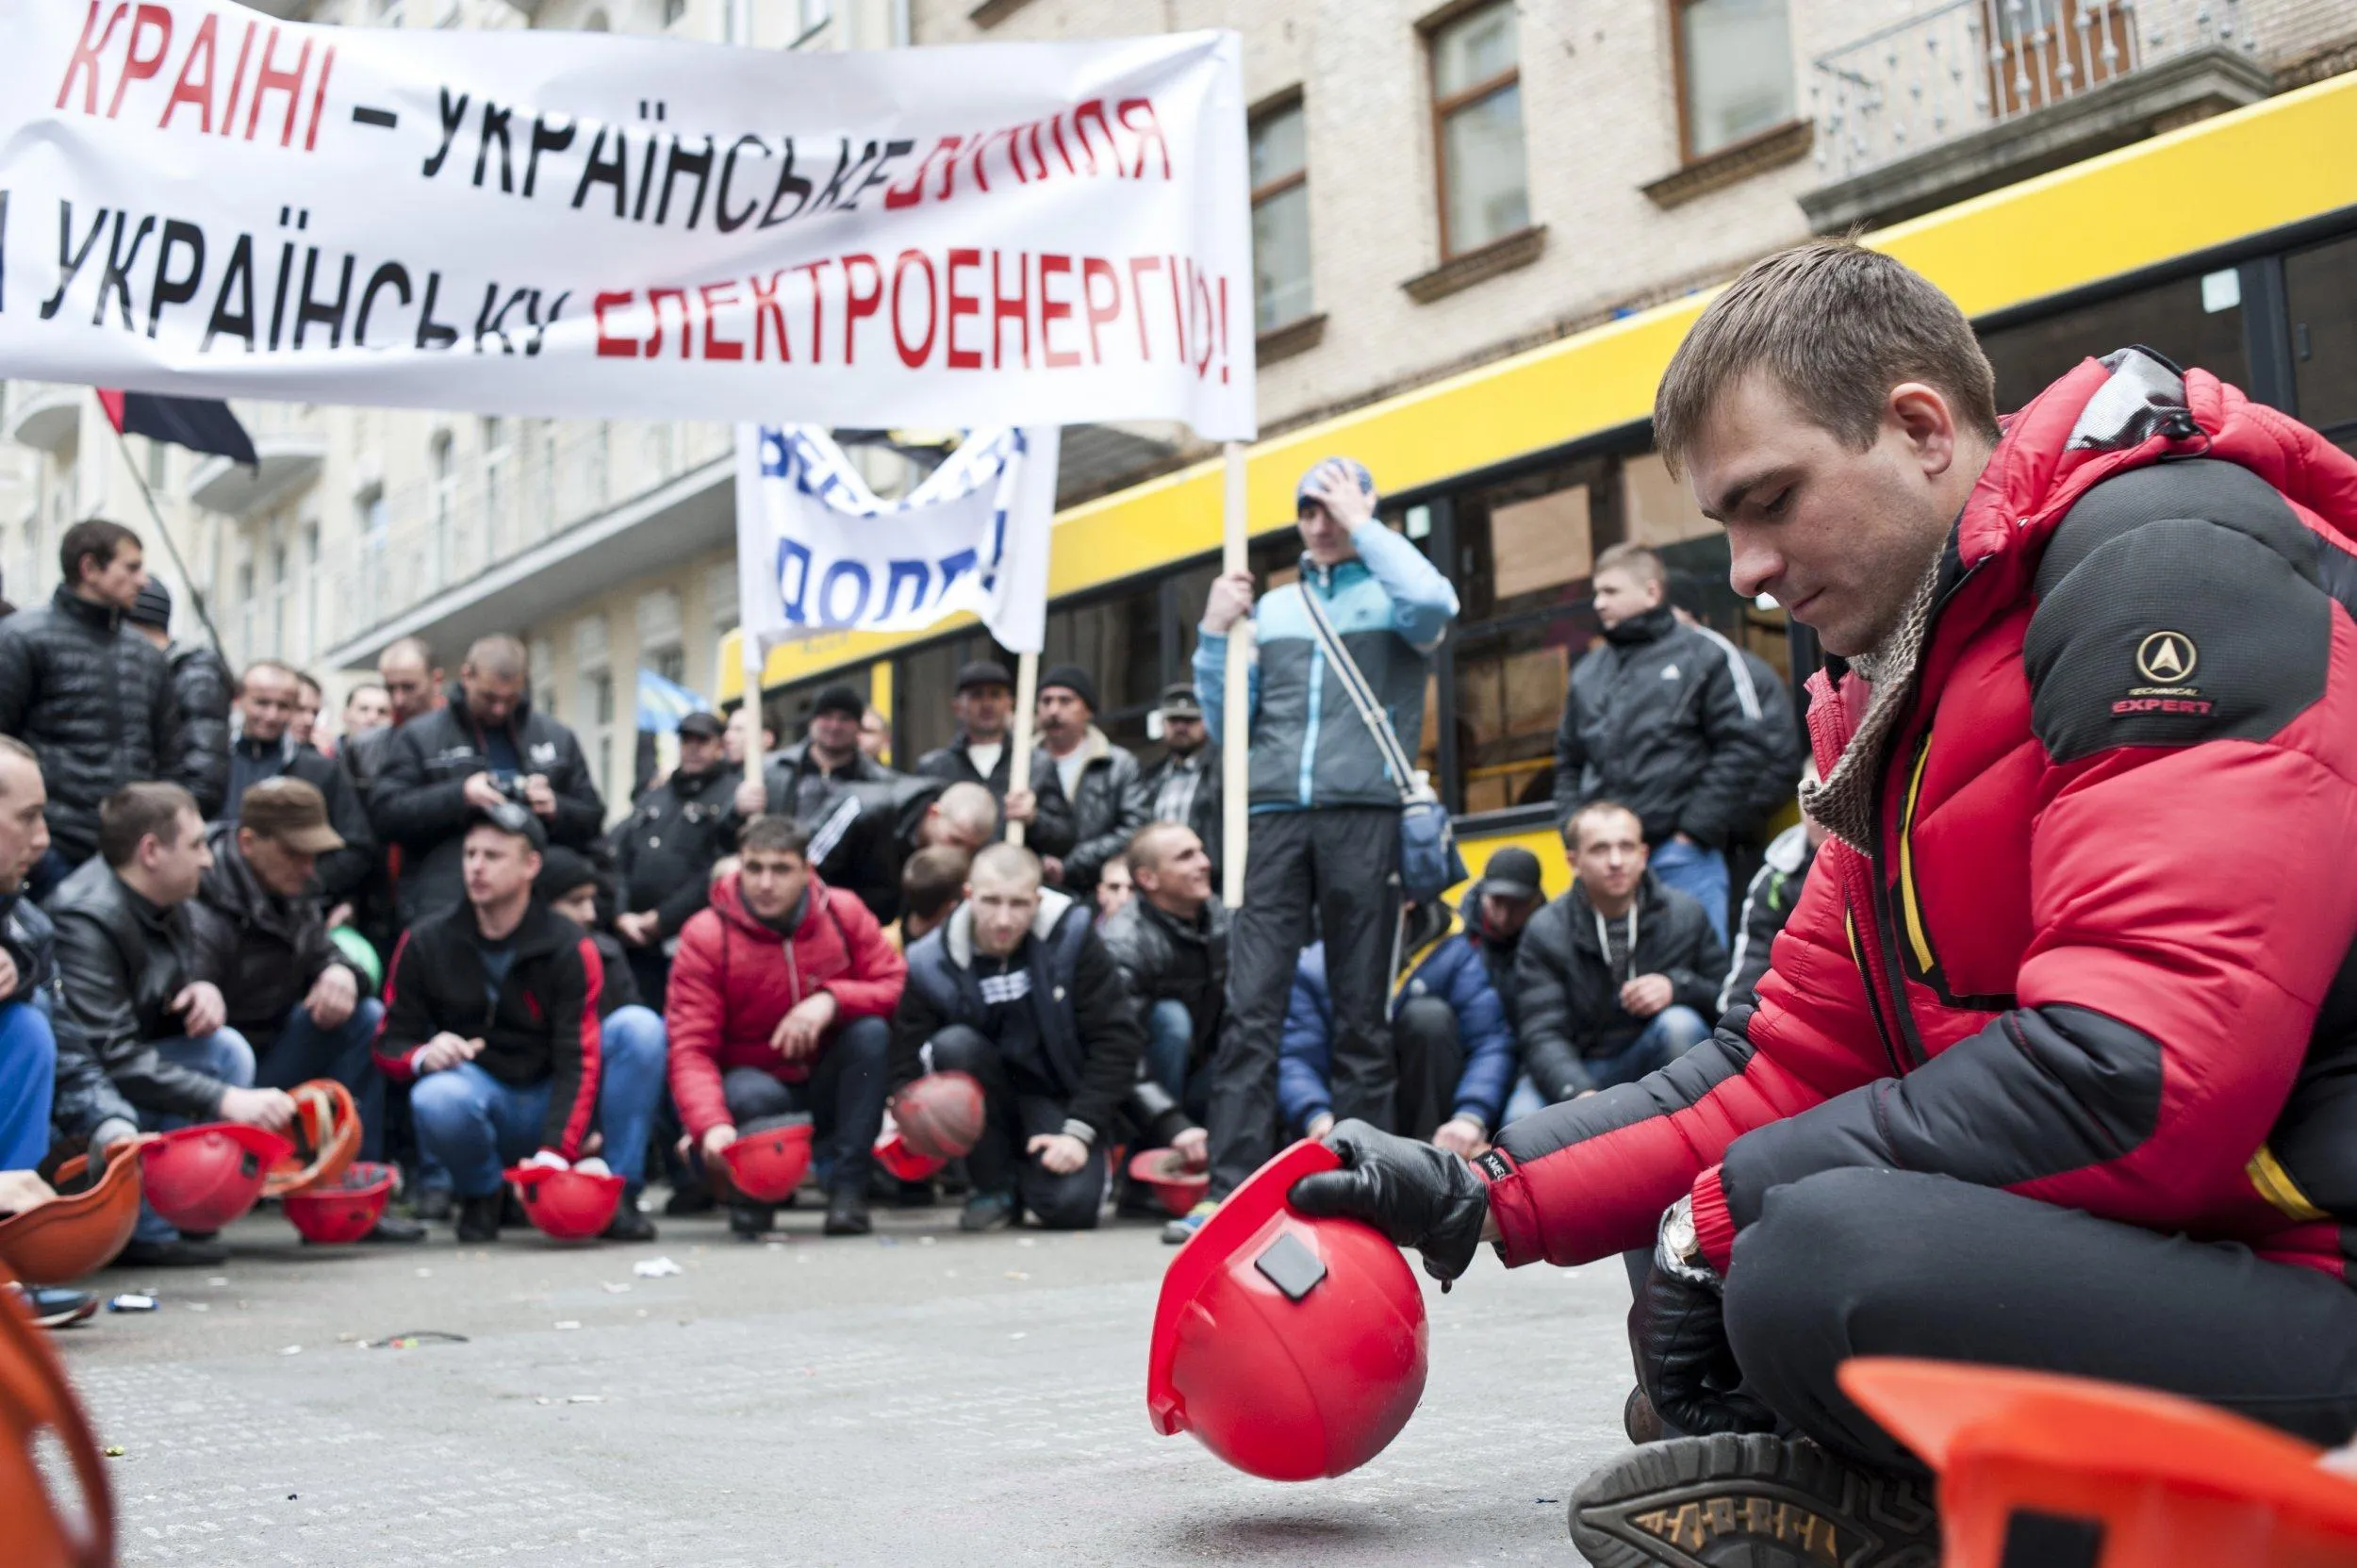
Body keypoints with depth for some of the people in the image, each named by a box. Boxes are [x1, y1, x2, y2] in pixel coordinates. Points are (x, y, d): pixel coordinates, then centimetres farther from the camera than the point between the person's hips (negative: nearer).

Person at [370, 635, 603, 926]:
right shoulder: (420, 737, 5)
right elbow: (384, 813, -3)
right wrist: (458, 795, -15)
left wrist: (556, 809, -7)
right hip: (442, 910, -3)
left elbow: (592, 818, 16)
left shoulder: (557, 738, 14)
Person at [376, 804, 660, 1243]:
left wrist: (553, 1154, -29)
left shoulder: (570, 947, -8)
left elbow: (578, 1060, -15)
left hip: (552, 1107, 0)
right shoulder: (426, 943, -1)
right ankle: (480, 1194, -2)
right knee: (436, 1099, -36)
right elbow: (390, 1042, 2)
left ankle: (620, 1192, -17)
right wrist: (425, 1055, -24)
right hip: (480, 1099, 0)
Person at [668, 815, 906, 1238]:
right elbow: (691, 1048, -19)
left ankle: (848, 1187, -20)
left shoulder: (843, 912, -6)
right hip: (760, 1085, -2)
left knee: (871, 1030, -26)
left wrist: (832, 999, -30)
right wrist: (711, 1124, -37)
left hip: (830, 1091, 3)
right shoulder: (705, 936, -13)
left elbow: (897, 986, -10)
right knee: (749, 1096, -37)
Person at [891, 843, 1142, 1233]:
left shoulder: (1071, 935, -13)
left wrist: (1080, 1132, -18)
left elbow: (1117, 1038, -12)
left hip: (1059, 1097, -1)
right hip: (990, 1104, 1)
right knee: (954, 1044, -30)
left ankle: (1027, 1167, 12)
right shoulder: (932, 963, -11)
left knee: (1071, 1205, -28)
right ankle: (995, 1186, -10)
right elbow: (908, 1069, -7)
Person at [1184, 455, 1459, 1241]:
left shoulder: (1389, 596, 10)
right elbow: (1227, 727, 20)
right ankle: (1232, 1187, -8)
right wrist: (1214, 635, 8)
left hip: (1364, 815, -3)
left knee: (1361, 1012, 0)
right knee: (1252, 1006, -6)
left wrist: (1364, 527, -5)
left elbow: (1435, 601, -16)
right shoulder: (1269, 609, 21)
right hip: (1275, 816, 3)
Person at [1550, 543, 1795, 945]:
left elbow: (1743, 748, -5)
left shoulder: (1705, 654, 2)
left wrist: (1696, 829, -10)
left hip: (1682, 856, -5)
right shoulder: (1588, 671, 16)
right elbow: (1569, 762, 22)